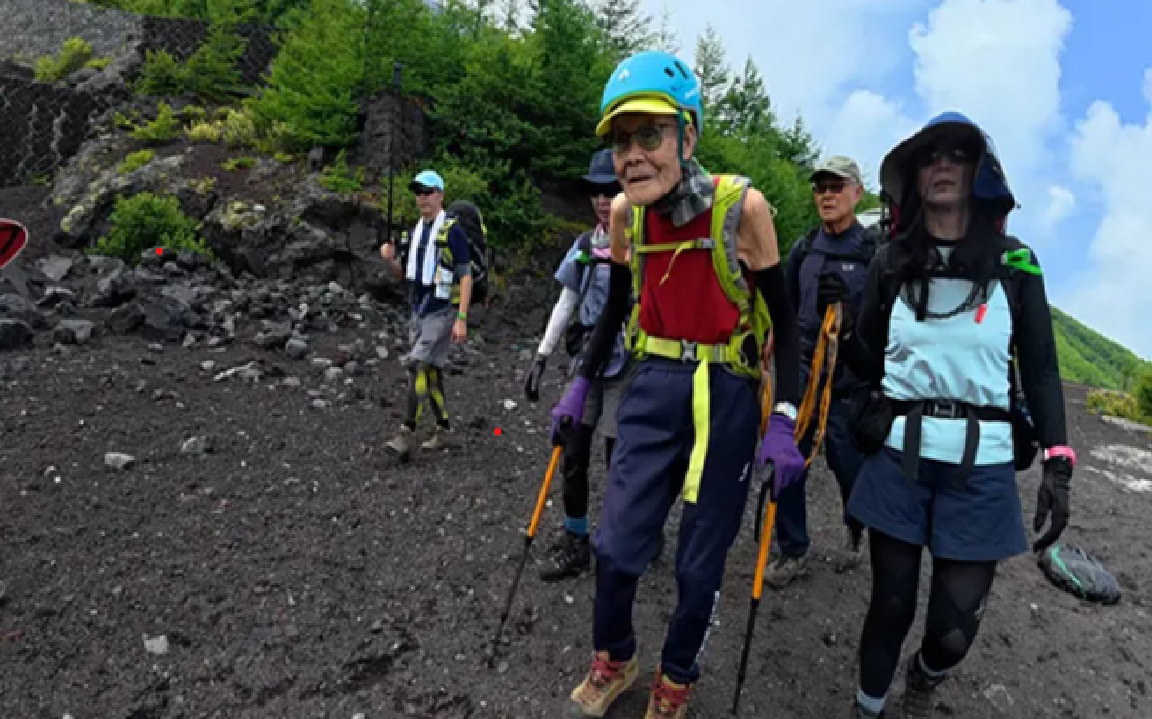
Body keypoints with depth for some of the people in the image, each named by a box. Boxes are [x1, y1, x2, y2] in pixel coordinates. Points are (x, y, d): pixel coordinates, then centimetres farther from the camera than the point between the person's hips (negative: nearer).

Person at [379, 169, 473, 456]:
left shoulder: (453, 231, -11)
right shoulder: (416, 231, 11)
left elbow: (466, 277, -13)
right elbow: (403, 274, 17)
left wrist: (462, 319, -19)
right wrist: (389, 258, -5)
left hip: (443, 313, -7)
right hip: (418, 312, 8)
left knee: (417, 366, -16)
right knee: (431, 371, 12)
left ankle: (406, 434, -12)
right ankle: (443, 428, 24)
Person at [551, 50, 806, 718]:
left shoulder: (743, 206, -15)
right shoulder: (625, 212, -3)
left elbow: (781, 320, -8)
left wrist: (784, 421, -14)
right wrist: (581, 385, 13)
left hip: (726, 399, -3)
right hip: (652, 389, 3)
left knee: (700, 563, 9)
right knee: (617, 546, 5)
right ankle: (614, 660, 36)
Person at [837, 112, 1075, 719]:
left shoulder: (1015, 262, 2)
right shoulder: (891, 261, 5)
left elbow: (1040, 371, 3)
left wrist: (1058, 464, -3)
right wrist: (840, 325, -7)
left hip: (981, 467, 0)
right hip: (897, 457, 1)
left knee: (954, 629, 4)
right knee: (890, 604, 9)